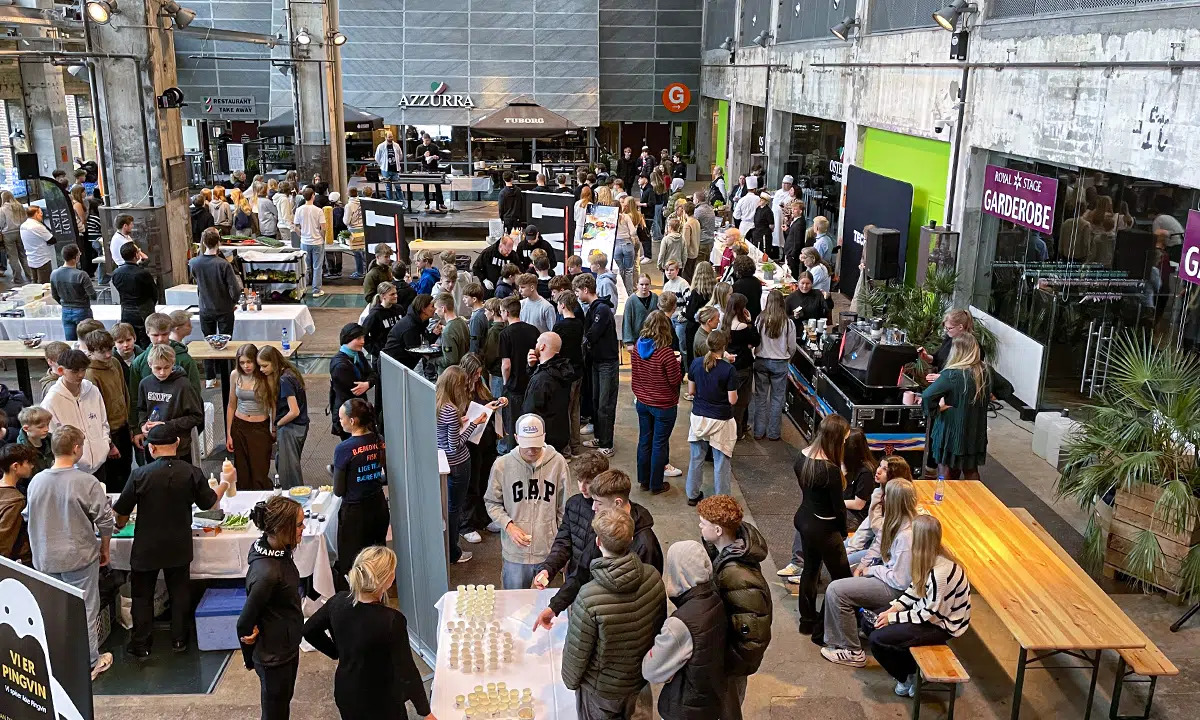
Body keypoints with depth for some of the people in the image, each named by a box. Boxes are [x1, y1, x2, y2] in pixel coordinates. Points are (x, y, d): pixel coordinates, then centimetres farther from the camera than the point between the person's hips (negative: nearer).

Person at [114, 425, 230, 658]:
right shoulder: (192, 473, -12)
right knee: (179, 592, 18)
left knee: (142, 595, 14)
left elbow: (122, 511, -8)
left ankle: (140, 646, 22)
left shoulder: (139, 475, -17)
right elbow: (209, 502, 1)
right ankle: (179, 640, 27)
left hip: (146, 547, -2)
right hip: (179, 547, 2)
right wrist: (224, 484, 20)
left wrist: (120, 525, 16)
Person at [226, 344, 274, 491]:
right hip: (239, 427, 4)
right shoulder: (235, 375, 0)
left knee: (259, 475, -3)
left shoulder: (266, 377, -12)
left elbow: (274, 406, -8)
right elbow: (231, 405, 9)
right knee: (242, 473, 8)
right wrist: (228, 434, 9)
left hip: (260, 428, -4)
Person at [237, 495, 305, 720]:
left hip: (288, 646, 8)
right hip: (273, 656, -8)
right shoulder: (266, 573, -34)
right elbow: (245, 621, -23)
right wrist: (250, 659, -6)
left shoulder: (278, 550, -9)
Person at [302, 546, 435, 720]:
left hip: (345, 694, 6)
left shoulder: (338, 601, -15)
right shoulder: (392, 620, -31)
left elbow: (309, 631, 3)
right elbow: (406, 673, -23)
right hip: (381, 705, -5)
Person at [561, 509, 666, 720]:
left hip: (600, 689, -4)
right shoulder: (653, 578, -20)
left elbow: (577, 650, -22)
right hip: (640, 679, 4)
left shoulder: (589, 598, -36)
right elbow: (660, 624, -2)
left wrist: (570, 679, -1)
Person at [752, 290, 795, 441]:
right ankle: (773, 433, 15)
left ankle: (759, 431, 17)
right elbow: (792, 347, -2)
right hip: (780, 363, -1)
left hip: (761, 362, 1)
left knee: (760, 397, 11)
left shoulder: (760, 319, -11)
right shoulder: (788, 322, -11)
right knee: (777, 398, 10)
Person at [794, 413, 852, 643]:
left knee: (810, 568, 23)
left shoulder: (802, 456, -5)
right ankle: (823, 629, 13)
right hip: (823, 528, -8)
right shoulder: (830, 470, -28)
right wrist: (843, 531, -1)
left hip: (804, 518, 8)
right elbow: (838, 506, -18)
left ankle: (808, 620, 38)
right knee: (841, 578, 7)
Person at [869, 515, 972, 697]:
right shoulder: (932, 557, -7)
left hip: (942, 625, -9)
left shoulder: (940, 572, -33)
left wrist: (893, 617, -16)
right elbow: (915, 589, 7)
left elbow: (930, 614, -24)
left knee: (877, 639, -16)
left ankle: (909, 679, 8)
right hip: (928, 609, 9)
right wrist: (894, 608, -5)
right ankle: (909, 666, 16)